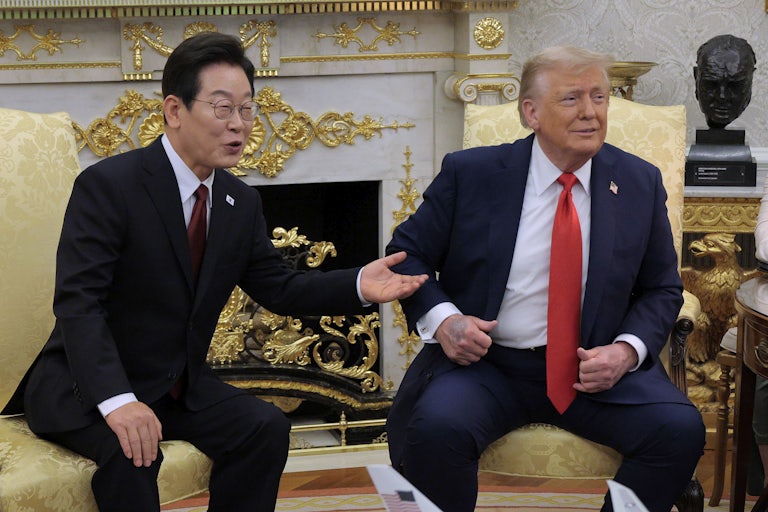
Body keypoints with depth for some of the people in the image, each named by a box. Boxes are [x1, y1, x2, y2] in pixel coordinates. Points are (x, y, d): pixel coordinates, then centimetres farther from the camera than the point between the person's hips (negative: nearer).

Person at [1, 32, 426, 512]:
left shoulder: (242, 202, 4)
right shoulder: (107, 185, -18)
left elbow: (278, 287, 7)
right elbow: (79, 302, -26)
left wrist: (359, 286, -11)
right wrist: (116, 400, -40)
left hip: (178, 387, 7)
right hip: (86, 387, -6)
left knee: (266, 427, -14)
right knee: (132, 448, -34)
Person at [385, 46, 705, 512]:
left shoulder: (640, 183, 5)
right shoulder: (470, 173, -1)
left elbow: (661, 289, 12)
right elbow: (408, 254, 6)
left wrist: (627, 350, -9)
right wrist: (442, 318, -14)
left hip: (596, 366, 2)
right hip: (486, 363, -2)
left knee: (681, 429, -23)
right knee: (436, 427, -32)